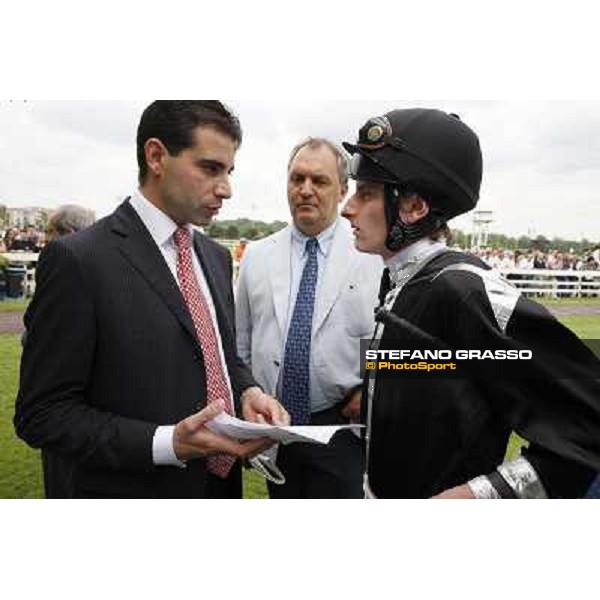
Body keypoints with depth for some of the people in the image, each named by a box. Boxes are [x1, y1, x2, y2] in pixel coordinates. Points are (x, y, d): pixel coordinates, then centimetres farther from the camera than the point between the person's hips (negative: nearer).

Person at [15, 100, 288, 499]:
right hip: (136, 489, -6)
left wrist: (247, 392, -8)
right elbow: (42, 414, -16)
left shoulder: (216, 256, 5)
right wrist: (166, 443, -26)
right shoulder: (78, 260, -17)